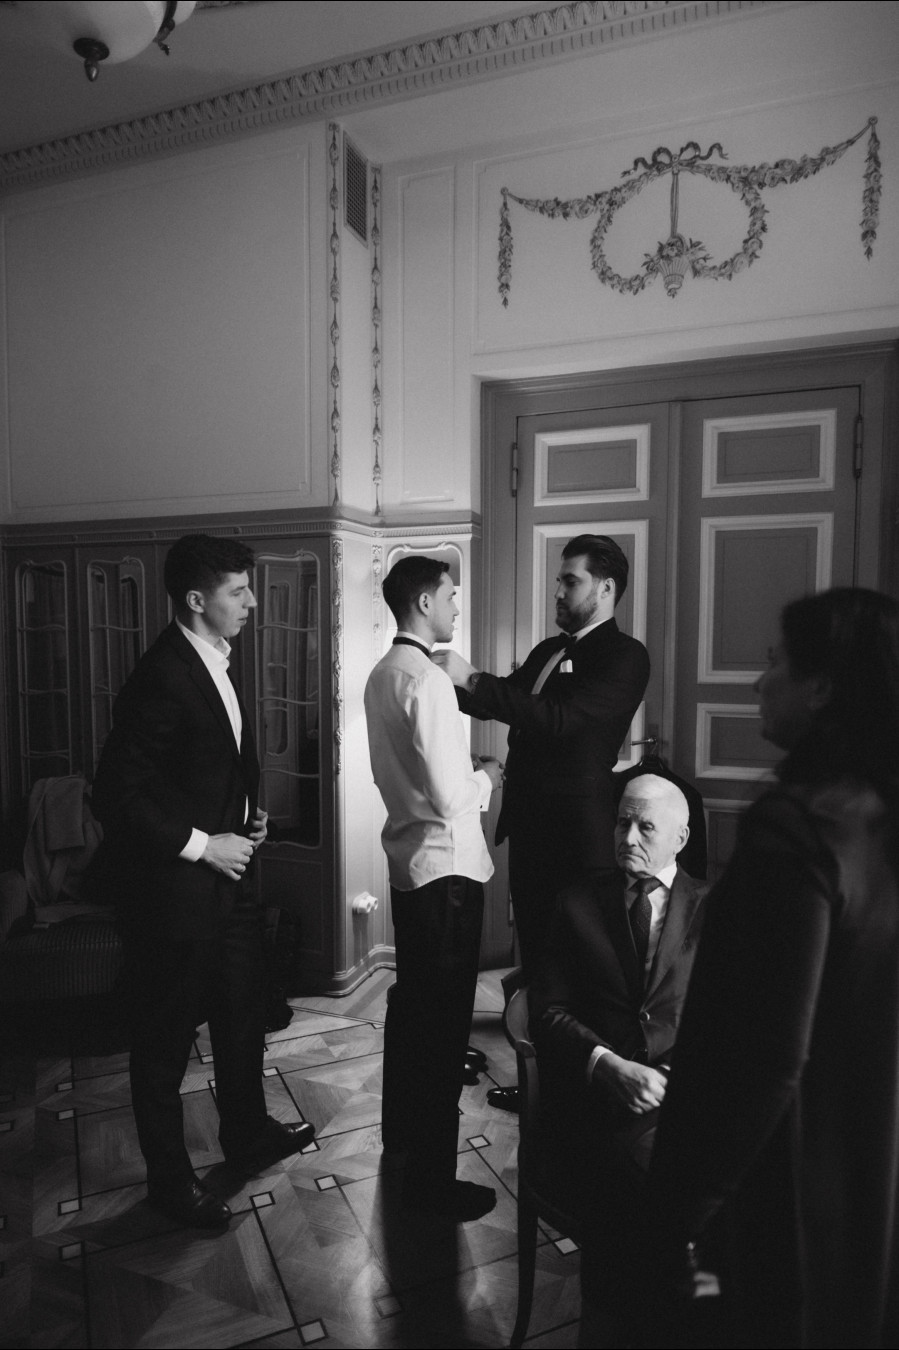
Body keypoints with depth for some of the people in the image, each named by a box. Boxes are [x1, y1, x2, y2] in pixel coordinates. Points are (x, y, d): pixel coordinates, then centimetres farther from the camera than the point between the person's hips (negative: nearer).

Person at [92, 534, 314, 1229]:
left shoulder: (215, 661, 5)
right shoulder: (161, 677, -23)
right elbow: (117, 794, -24)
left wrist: (247, 815, 4)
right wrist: (201, 845, -20)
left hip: (227, 872, 9)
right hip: (174, 887, -9)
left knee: (244, 1013, 23)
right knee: (166, 1039, 12)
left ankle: (248, 1133, 45)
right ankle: (170, 1178, 33)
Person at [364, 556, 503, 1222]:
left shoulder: (383, 673, 8)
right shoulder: (427, 680, -22)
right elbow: (450, 798, -24)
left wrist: (465, 771, 12)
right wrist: (486, 778, -5)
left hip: (408, 859, 10)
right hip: (446, 866, -10)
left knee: (412, 998, 24)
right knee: (443, 1018, 1)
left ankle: (402, 1122, 43)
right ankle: (431, 1177, 15)